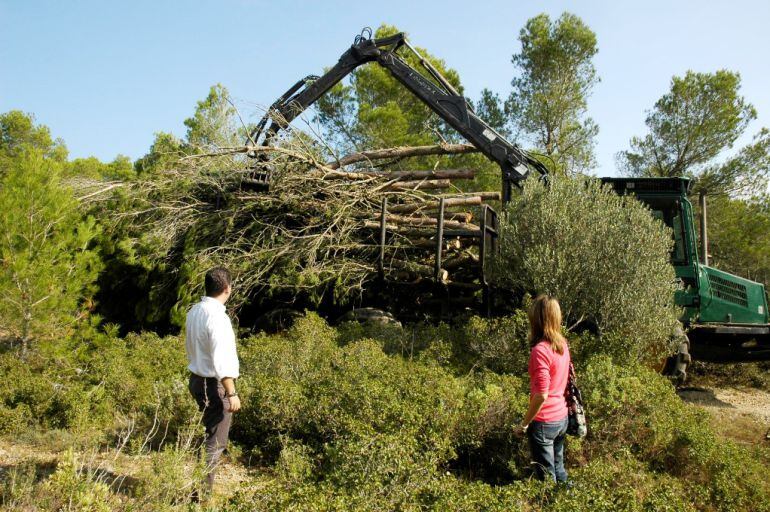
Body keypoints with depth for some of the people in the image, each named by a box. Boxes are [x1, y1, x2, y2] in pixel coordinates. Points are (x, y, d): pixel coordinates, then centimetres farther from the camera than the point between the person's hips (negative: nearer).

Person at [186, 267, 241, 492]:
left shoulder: (194, 311, 5)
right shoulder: (217, 317, -22)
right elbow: (222, 361, -24)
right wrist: (232, 393, -21)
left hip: (197, 379, 9)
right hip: (214, 384, -9)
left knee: (211, 434, 22)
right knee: (215, 442, 2)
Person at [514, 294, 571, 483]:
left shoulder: (540, 350, -23)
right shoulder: (562, 344, 0)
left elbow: (541, 395, -24)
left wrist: (525, 423, -13)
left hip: (544, 422, -7)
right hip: (562, 418, 7)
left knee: (547, 478, 8)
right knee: (559, 470, 22)